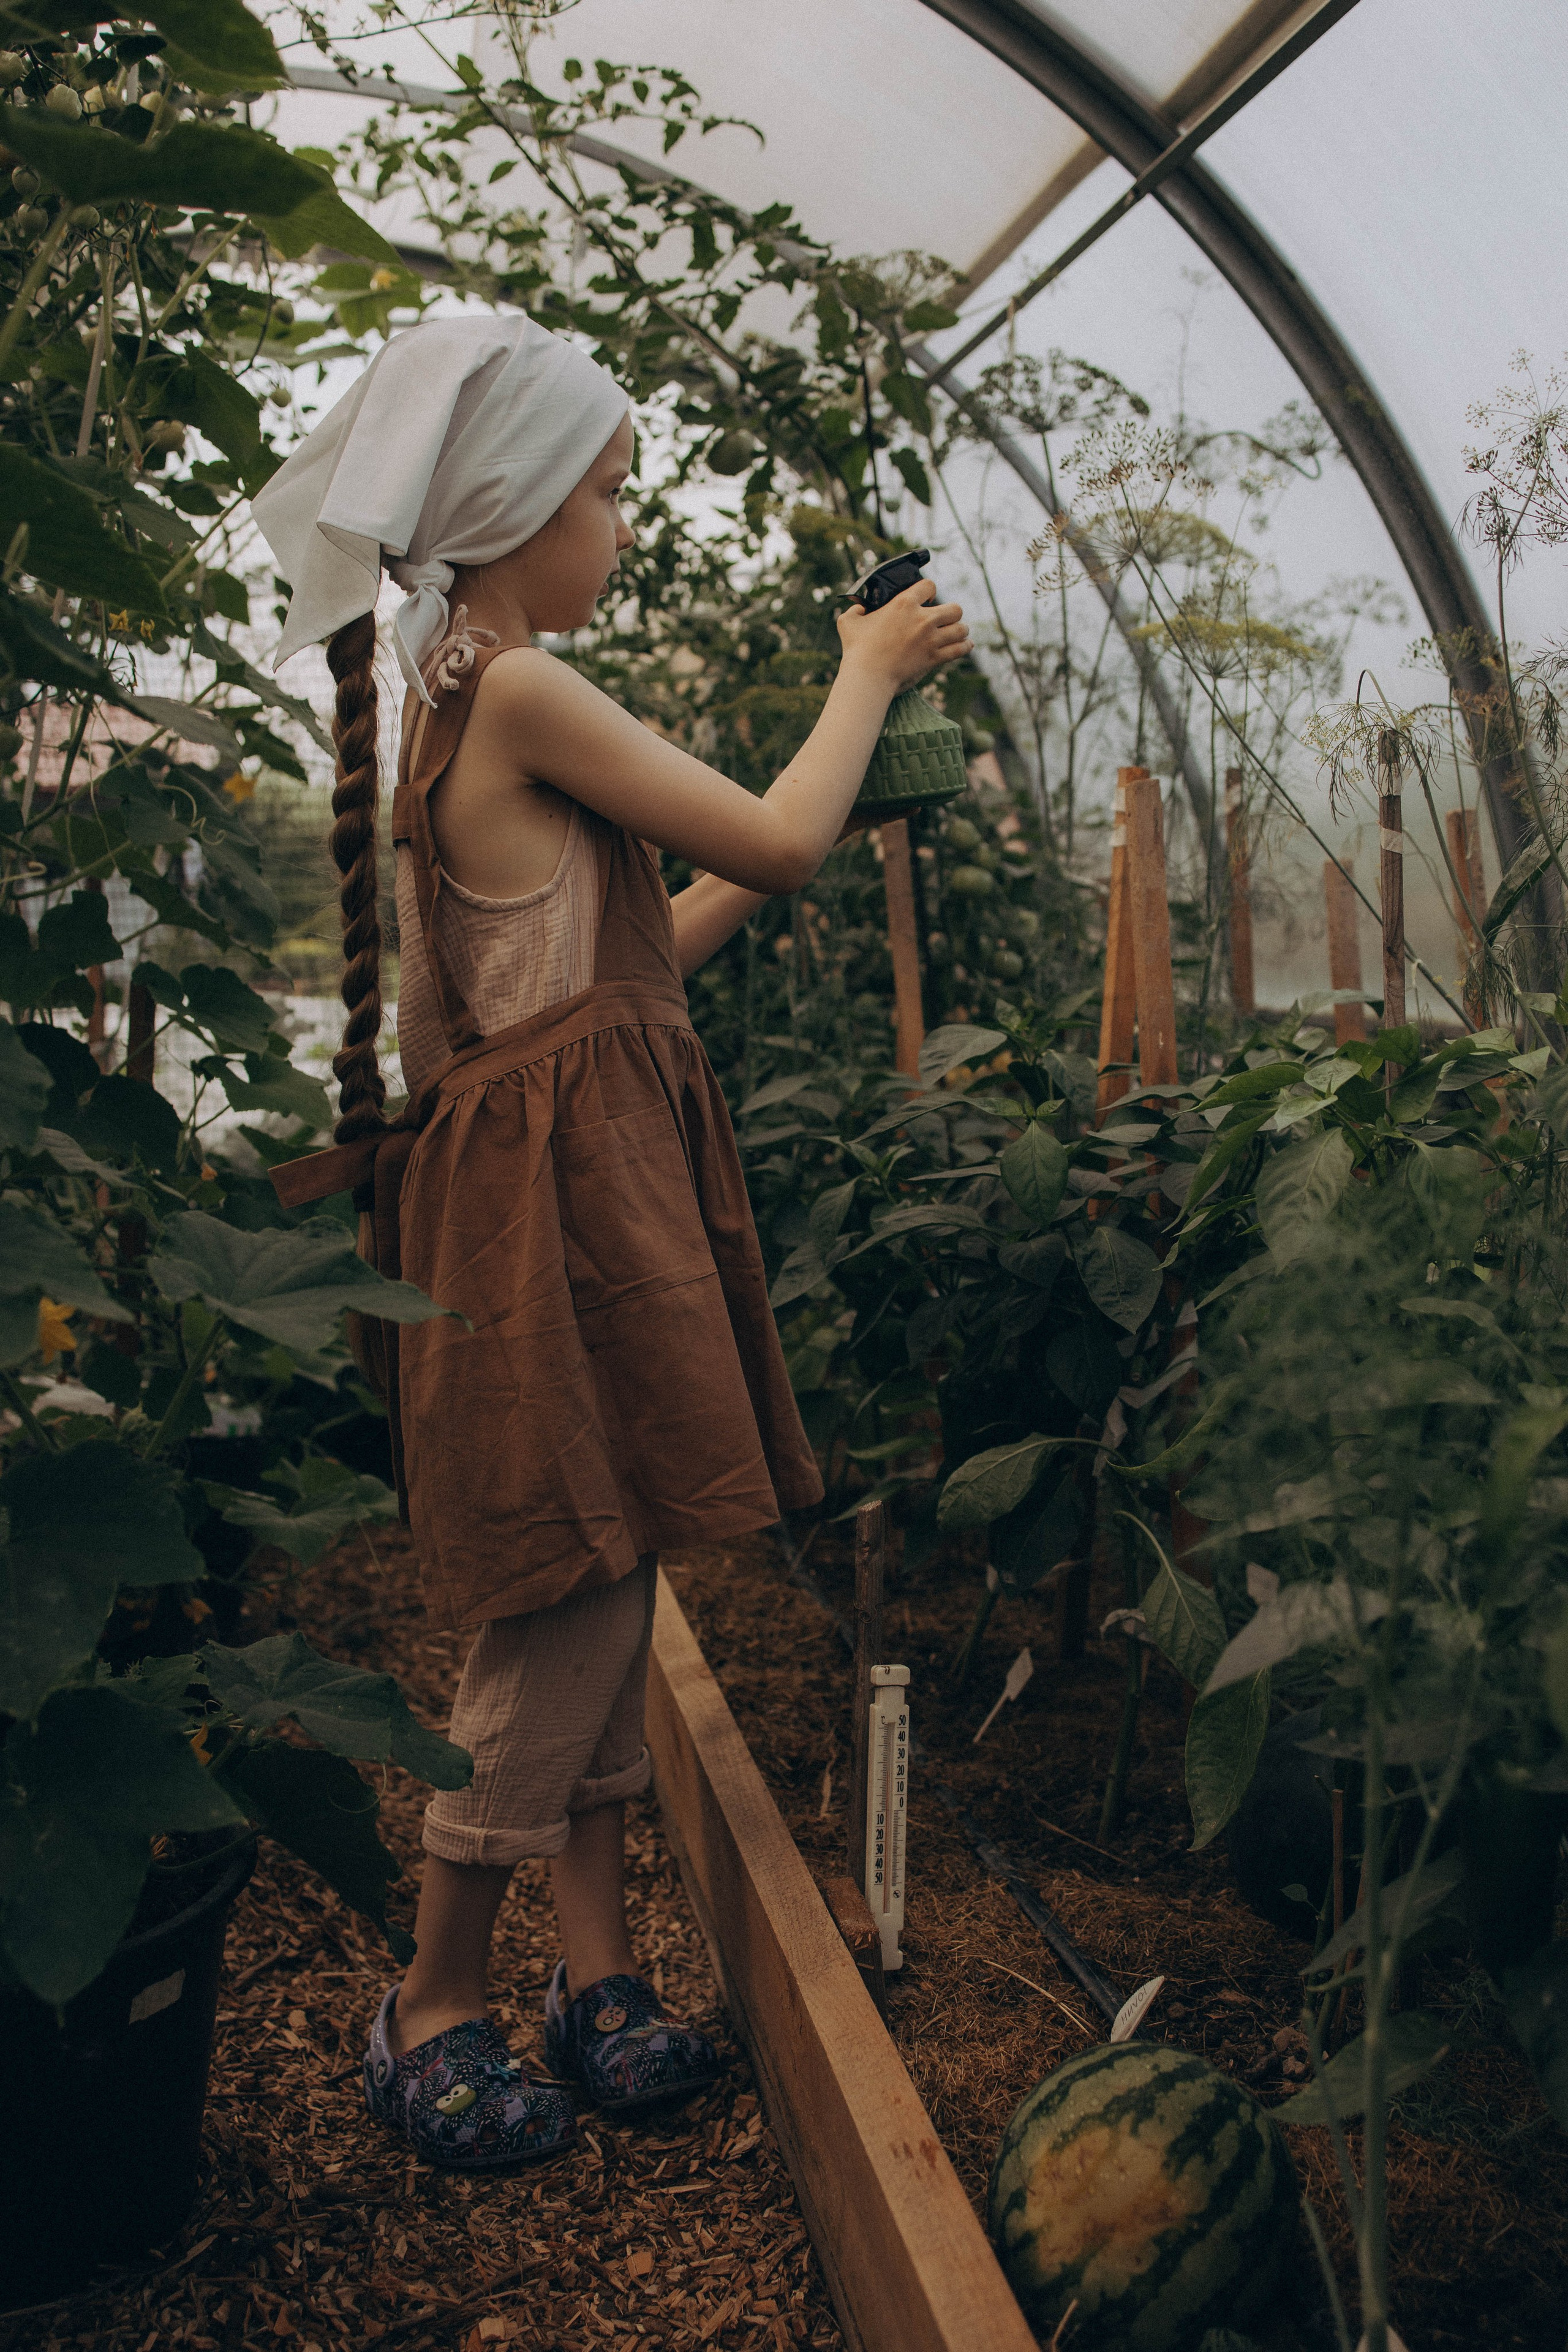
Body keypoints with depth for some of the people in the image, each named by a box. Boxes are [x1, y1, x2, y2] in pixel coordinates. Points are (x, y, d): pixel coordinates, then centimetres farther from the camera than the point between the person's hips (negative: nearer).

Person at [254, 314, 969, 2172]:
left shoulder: (463, 700, 18)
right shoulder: (518, 692, -13)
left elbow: (640, 947, 19)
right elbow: (777, 843, -10)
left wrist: (790, 857, 20)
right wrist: (866, 674, 6)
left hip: (582, 1168, 10)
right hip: (563, 1181, -10)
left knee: (597, 1591, 12)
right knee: (572, 1607, -2)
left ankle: (598, 1970, 24)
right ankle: (431, 2004, 16)